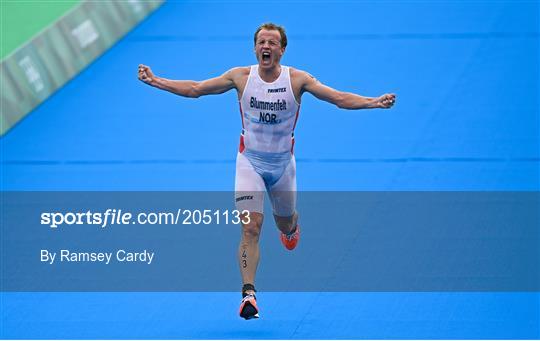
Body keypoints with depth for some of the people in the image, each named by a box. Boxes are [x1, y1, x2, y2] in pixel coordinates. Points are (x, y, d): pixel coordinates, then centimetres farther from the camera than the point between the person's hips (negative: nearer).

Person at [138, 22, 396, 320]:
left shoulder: (296, 79, -11)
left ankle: (291, 225, 59)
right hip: (250, 161, -1)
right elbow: (195, 89, -3)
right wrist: (156, 81, -10)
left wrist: (374, 102, -29)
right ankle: (248, 293, -22)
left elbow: (339, 98, -15)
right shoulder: (241, 77, -9)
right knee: (251, 226, -17)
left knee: (285, 223, 19)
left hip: (282, 162, 1)